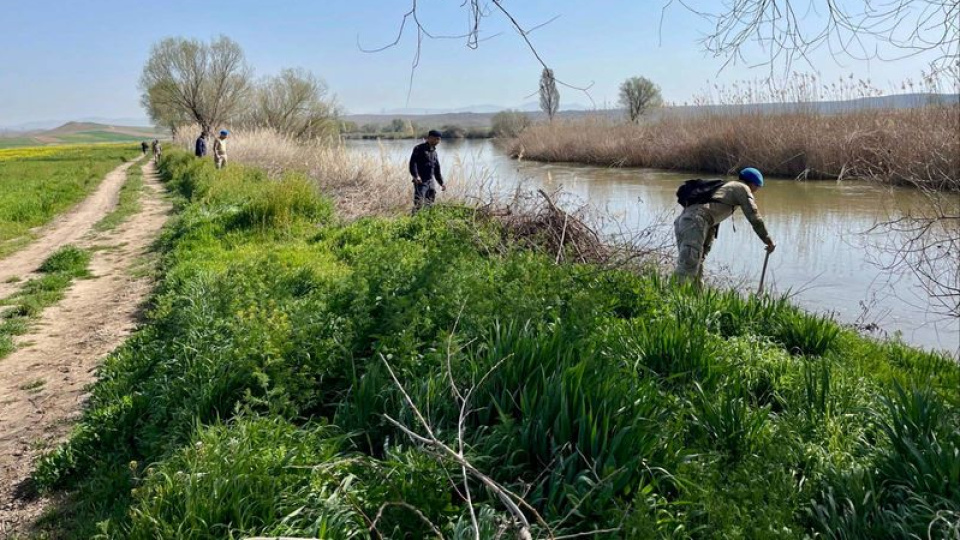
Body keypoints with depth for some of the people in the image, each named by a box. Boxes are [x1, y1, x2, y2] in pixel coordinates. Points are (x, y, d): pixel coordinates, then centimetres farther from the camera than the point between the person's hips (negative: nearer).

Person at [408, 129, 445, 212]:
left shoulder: (434, 152, 17)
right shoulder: (419, 149, -7)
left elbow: (437, 170, 24)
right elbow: (413, 162, -18)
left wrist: (441, 183, 21)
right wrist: (416, 176, -30)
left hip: (430, 181, 8)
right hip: (420, 181, -8)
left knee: (430, 203, 14)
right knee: (418, 203, -16)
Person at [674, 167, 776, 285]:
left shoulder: (724, 188, 37)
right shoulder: (742, 188, 12)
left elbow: (713, 222, 36)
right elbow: (754, 217, 3)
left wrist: (705, 249, 34)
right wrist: (768, 241, 11)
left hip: (682, 221, 9)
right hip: (695, 222, -9)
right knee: (688, 270, -16)